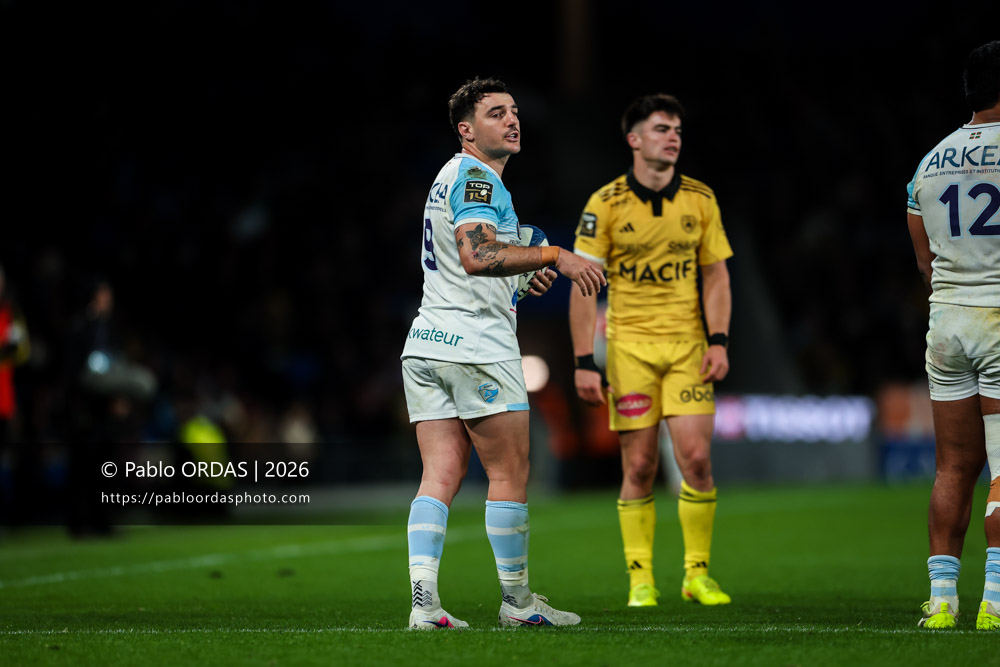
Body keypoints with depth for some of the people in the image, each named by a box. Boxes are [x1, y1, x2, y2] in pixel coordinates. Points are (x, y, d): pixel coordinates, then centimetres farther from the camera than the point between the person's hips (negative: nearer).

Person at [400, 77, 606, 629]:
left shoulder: (452, 176, 22)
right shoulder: (475, 176, -11)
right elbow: (476, 255, -26)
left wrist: (520, 278, 26)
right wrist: (554, 257, -23)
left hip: (427, 344, 9)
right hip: (477, 344, -9)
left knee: (440, 476, 1)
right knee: (510, 474, 1)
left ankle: (423, 600, -10)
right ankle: (516, 600, 9)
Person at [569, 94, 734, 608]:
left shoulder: (700, 199, 5)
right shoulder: (606, 203, -4)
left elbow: (716, 275, 10)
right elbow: (583, 285, -3)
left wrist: (718, 341, -3)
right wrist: (584, 362, -8)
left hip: (687, 344, 2)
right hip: (630, 345, -2)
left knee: (696, 458, -7)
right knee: (639, 466, -2)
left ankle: (697, 574, 6)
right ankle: (640, 579, 8)